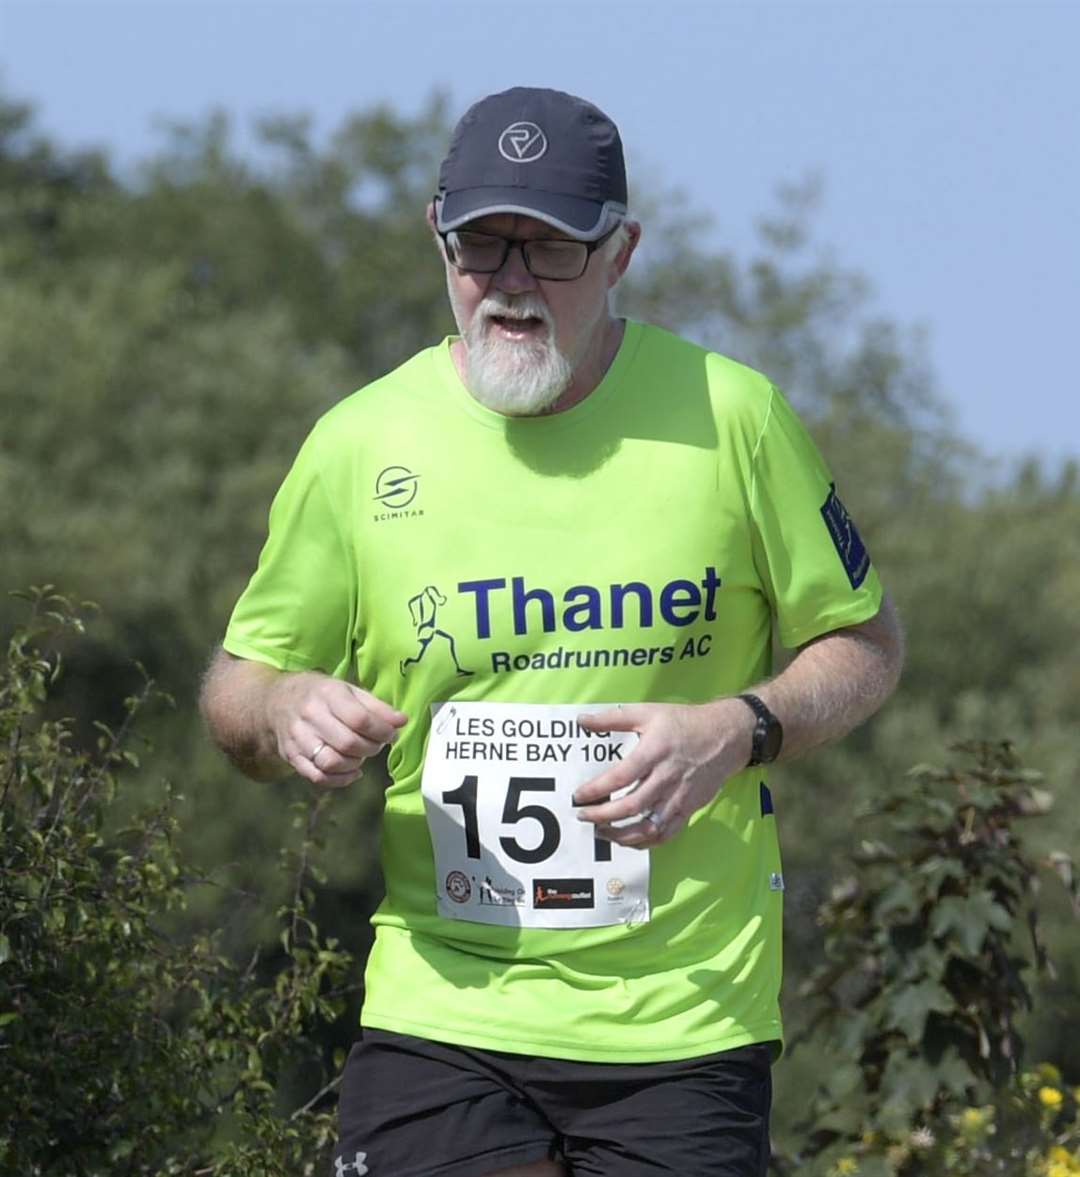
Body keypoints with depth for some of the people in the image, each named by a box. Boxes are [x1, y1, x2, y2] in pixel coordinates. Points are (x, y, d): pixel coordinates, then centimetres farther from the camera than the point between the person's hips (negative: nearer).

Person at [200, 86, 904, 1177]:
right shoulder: (359, 442, 2)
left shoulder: (729, 415, -1)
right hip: (443, 1000, 0)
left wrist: (739, 730, -11)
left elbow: (865, 642, 9)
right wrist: (284, 710, -12)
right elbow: (236, 682, 12)